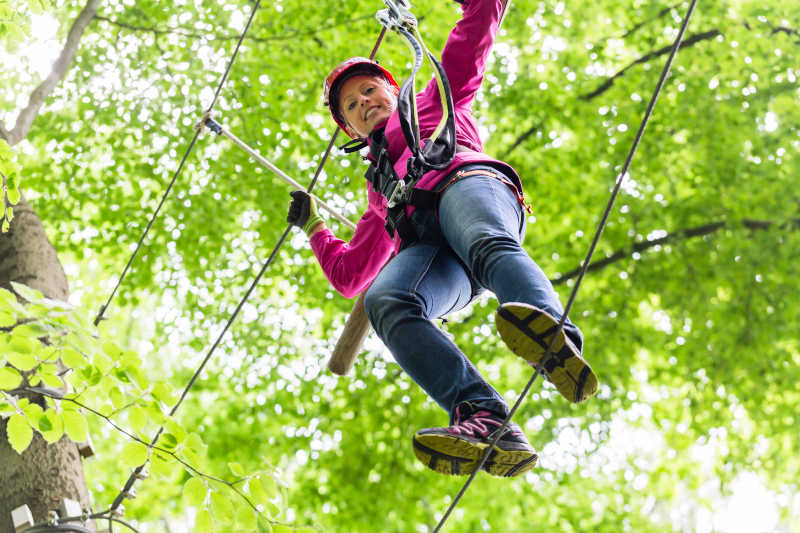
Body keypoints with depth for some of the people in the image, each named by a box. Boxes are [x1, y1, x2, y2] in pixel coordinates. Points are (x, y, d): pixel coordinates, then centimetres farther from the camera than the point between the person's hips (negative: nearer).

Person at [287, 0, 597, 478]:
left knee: (488, 244, -40)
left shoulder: (435, 103, 36)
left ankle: (558, 342, -71)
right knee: (383, 299, -33)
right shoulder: (380, 196, 44)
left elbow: (472, 42, 28)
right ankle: (487, 422, -55)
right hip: (425, 247, 3)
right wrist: (314, 228, 44)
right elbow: (348, 276, 43)